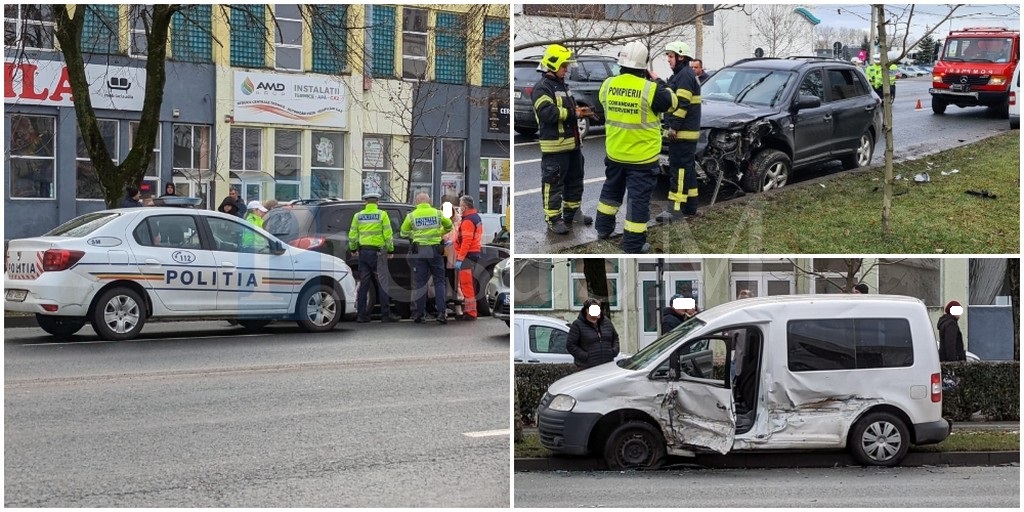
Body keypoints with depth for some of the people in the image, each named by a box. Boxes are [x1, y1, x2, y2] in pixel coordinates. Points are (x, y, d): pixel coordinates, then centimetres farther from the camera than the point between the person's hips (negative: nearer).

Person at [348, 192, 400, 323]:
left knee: (364, 283, 8)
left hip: (363, 252, 4)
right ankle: (386, 314, -3)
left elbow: (352, 235, 8)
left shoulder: (358, 216, 6)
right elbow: (388, 234, -6)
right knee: (382, 283, -1)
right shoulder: (382, 214, -3)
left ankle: (361, 314, 8)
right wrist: (390, 250, 3)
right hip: (377, 252, -4)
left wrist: (353, 249, 22)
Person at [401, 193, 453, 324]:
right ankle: (441, 312, -4)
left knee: (420, 282, 5)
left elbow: (404, 233, 7)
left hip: (419, 251, 0)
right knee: (439, 281, 5)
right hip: (435, 250, 0)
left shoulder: (412, 216, 0)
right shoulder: (437, 213, 3)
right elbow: (449, 226, 17)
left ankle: (420, 314, 5)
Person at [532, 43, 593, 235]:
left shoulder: (562, 86, 17)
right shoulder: (542, 88, -13)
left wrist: (579, 111, 6)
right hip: (554, 146, -10)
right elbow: (548, 113, -26)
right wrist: (573, 113, -20)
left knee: (575, 180, 18)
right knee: (553, 183, -4)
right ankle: (553, 219, 1)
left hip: (571, 143, 10)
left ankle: (572, 213, 31)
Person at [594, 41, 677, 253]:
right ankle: (634, 244, 8)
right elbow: (671, 103, -5)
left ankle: (603, 227, 40)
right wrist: (659, 84, 10)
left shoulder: (608, 85, -8)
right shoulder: (650, 90, -22)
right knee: (639, 198, 4)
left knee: (611, 189, 26)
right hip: (642, 156, -5)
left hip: (615, 153, 5)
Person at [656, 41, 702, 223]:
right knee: (687, 168, 14)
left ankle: (676, 208, -13)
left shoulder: (685, 75, -15)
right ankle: (690, 207, 19)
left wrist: (674, 126, -23)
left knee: (679, 169, -11)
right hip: (688, 132, 11)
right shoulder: (684, 74, 20)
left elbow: (681, 104, -22)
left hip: (682, 132, -11)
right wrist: (673, 126, 22)